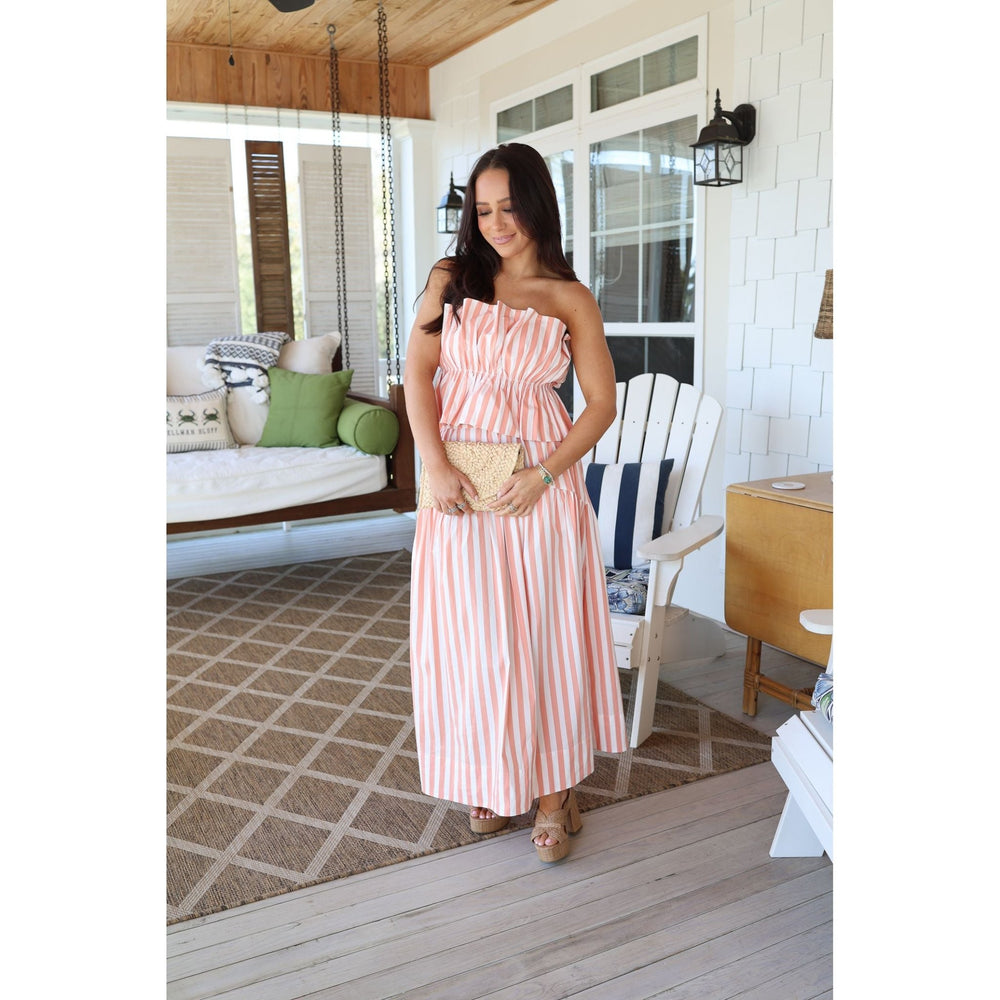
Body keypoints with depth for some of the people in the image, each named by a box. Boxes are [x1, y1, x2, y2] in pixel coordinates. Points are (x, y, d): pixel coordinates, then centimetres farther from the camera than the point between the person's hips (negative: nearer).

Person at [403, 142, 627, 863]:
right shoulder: (452, 280, 7)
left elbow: (603, 403, 0)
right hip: (459, 483, 2)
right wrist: (435, 464, -12)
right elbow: (419, 372, 0)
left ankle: (555, 790, 19)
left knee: (544, 632, 3)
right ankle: (493, 780, 26)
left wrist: (544, 474, -13)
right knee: (471, 633, 7)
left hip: (539, 484, -1)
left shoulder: (571, 300, 2)